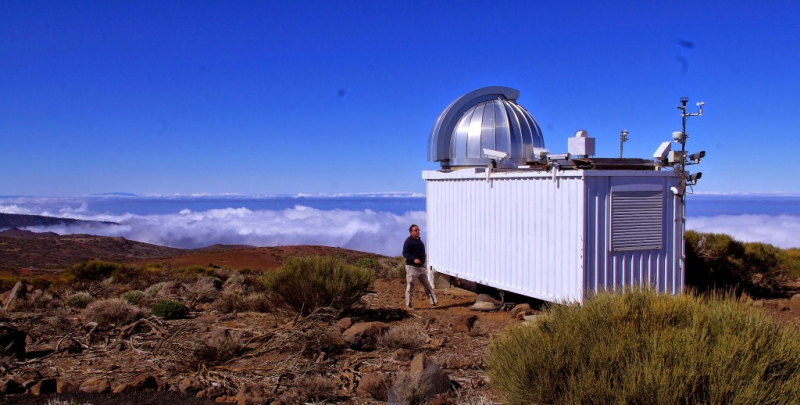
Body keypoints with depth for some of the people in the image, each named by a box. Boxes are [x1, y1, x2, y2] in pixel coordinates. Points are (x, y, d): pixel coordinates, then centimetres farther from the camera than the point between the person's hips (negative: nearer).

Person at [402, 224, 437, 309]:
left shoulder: (419, 240, 17)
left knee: (427, 285, 9)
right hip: (412, 267, -9)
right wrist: (414, 259, -32)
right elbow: (405, 253, -20)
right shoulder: (409, 241, -11)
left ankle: (433, 302, 12)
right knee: (410, 286, -3)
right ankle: (408, 305, 3)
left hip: (421, 267, 9)